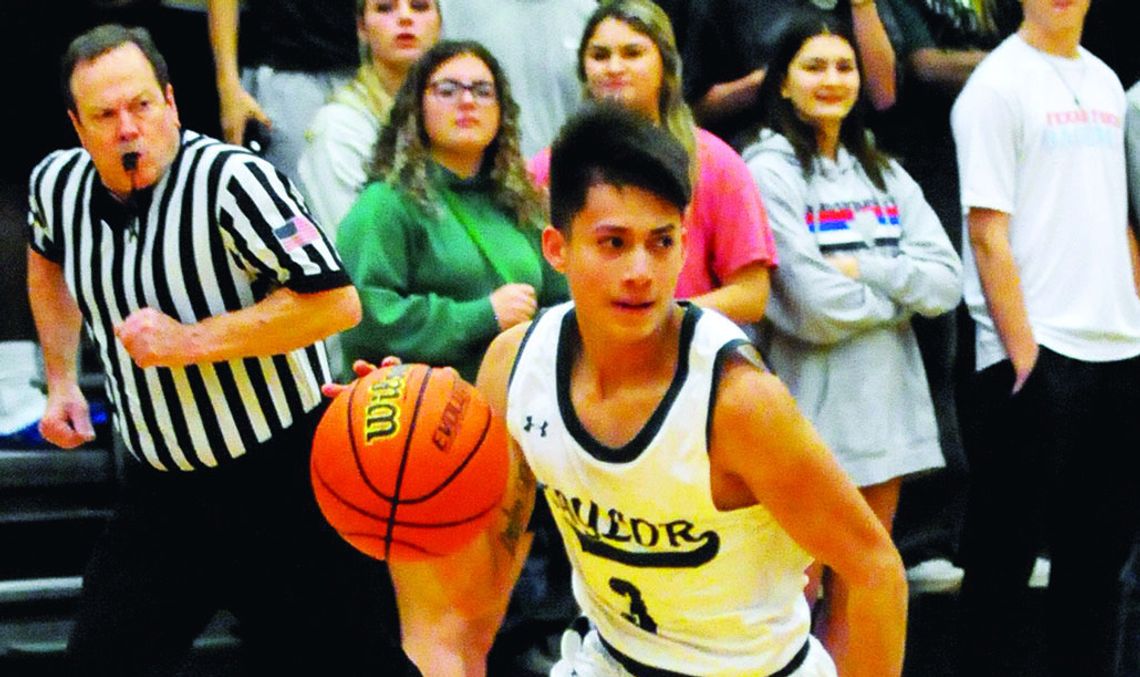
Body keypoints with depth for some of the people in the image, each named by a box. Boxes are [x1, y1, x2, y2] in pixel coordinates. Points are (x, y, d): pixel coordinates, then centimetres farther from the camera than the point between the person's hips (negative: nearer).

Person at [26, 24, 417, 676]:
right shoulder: (58, 185, 1)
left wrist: (190, 342, -26)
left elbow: (337, 301, -27)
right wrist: (61, 380, 21)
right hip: (161, 490, 6)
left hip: (285, 481, -6)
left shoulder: (232, 182, -20)